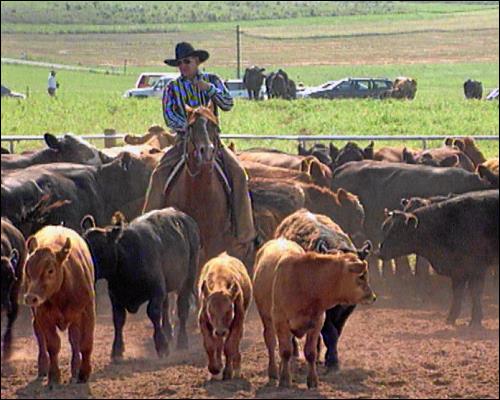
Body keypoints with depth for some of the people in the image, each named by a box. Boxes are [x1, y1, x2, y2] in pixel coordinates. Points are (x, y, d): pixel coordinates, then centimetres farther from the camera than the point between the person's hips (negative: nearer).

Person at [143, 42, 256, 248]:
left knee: (237, 173, -21)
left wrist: (210, 89, -17)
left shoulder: (212, 80, 8)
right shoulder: (172, 88, 6)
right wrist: (188, 126, -23)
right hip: (184, 139, 0)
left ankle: (244, 231, -19)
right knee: (159, 174, -22)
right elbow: (169, 116, -6)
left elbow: (228, 104, -3)